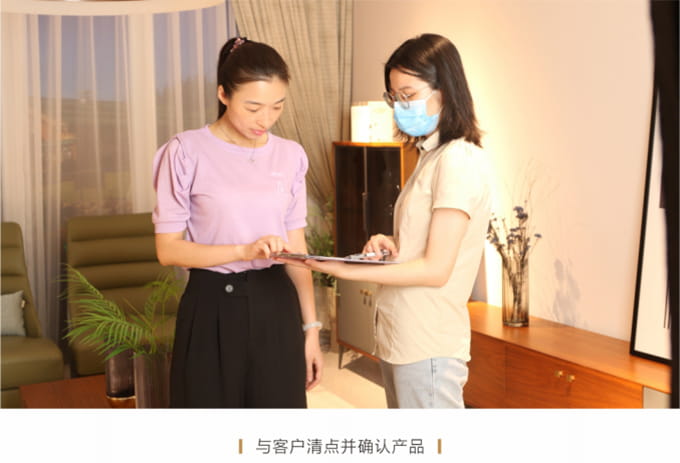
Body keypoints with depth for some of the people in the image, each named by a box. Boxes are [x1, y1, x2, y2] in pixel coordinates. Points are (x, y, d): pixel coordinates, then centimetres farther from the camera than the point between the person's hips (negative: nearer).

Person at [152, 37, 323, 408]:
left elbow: (297, 248, 9)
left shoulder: (290, 156, 5)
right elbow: (168, 248, -10)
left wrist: (311, 327, 6)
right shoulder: (187, 152, -9)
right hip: (212, 308, -3)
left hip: (275, 307, 4)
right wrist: (243, 251, -23)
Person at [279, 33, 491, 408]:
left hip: (428, 348, -9)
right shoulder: (431, 156, 14)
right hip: (399, 341, 9)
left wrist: (347, 271, -21)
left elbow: (435, 269, -18)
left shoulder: (459, 160, -14)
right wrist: (392, 247, -1)